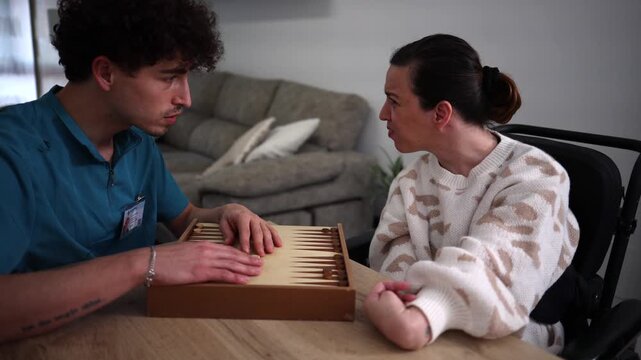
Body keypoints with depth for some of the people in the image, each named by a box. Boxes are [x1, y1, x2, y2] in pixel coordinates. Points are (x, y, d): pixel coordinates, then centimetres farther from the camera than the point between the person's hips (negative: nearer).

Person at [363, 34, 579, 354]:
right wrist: (399, 301, -26)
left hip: (508, 347, -4)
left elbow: (485, 272, -27)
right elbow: (399, 250, -5)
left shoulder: (535, 179, -14)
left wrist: (418, 320, -44)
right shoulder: (416, 175, 5)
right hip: (432, 337, 4)